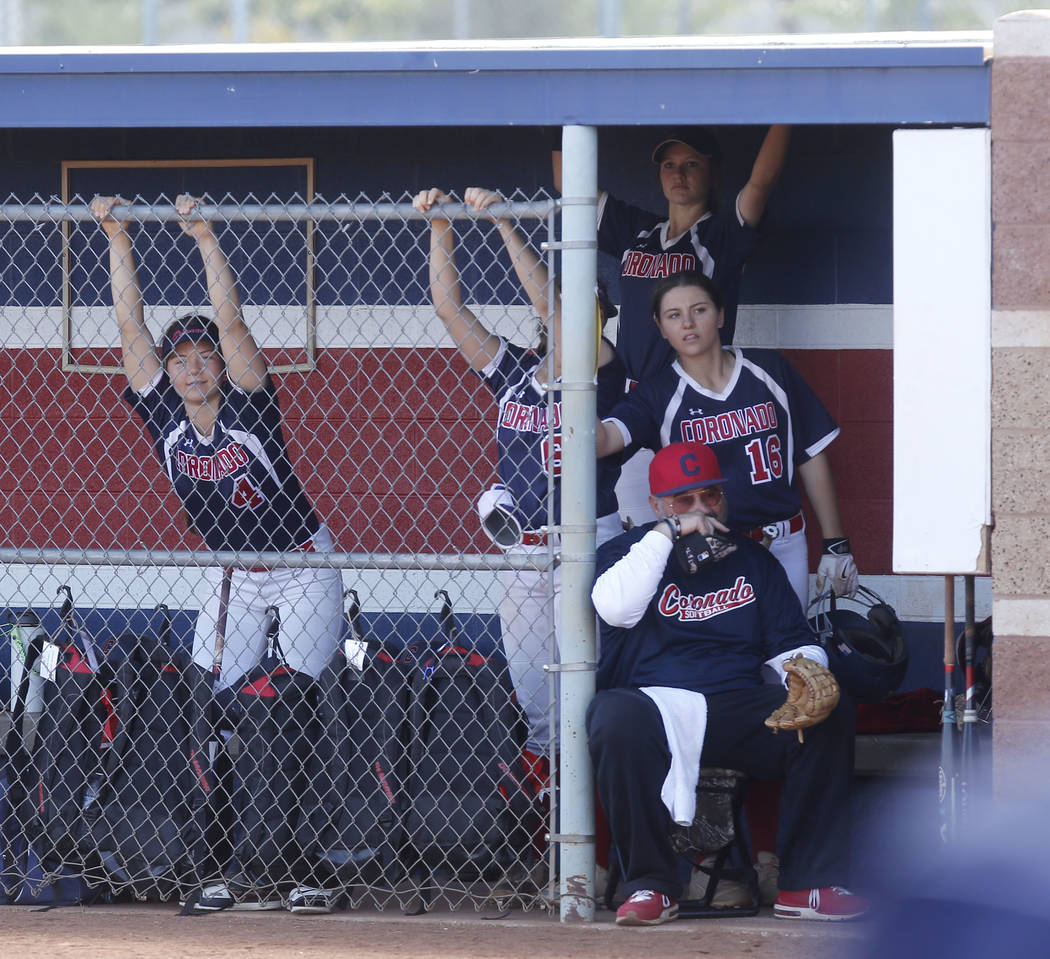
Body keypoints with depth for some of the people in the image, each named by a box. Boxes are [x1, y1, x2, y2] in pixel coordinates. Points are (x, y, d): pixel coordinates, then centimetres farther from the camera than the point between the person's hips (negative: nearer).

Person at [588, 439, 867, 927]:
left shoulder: (752, 560, 21)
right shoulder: (628, 552, 12)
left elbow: (793, 644, 16)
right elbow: (616, 608, -11)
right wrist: (667, 533, -10)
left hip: (738, 708, 3)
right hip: (656, 705, -3)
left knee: (829, 718, -23)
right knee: (616, 717, -38)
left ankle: (806, 885, -22)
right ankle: (650, 885, -29)